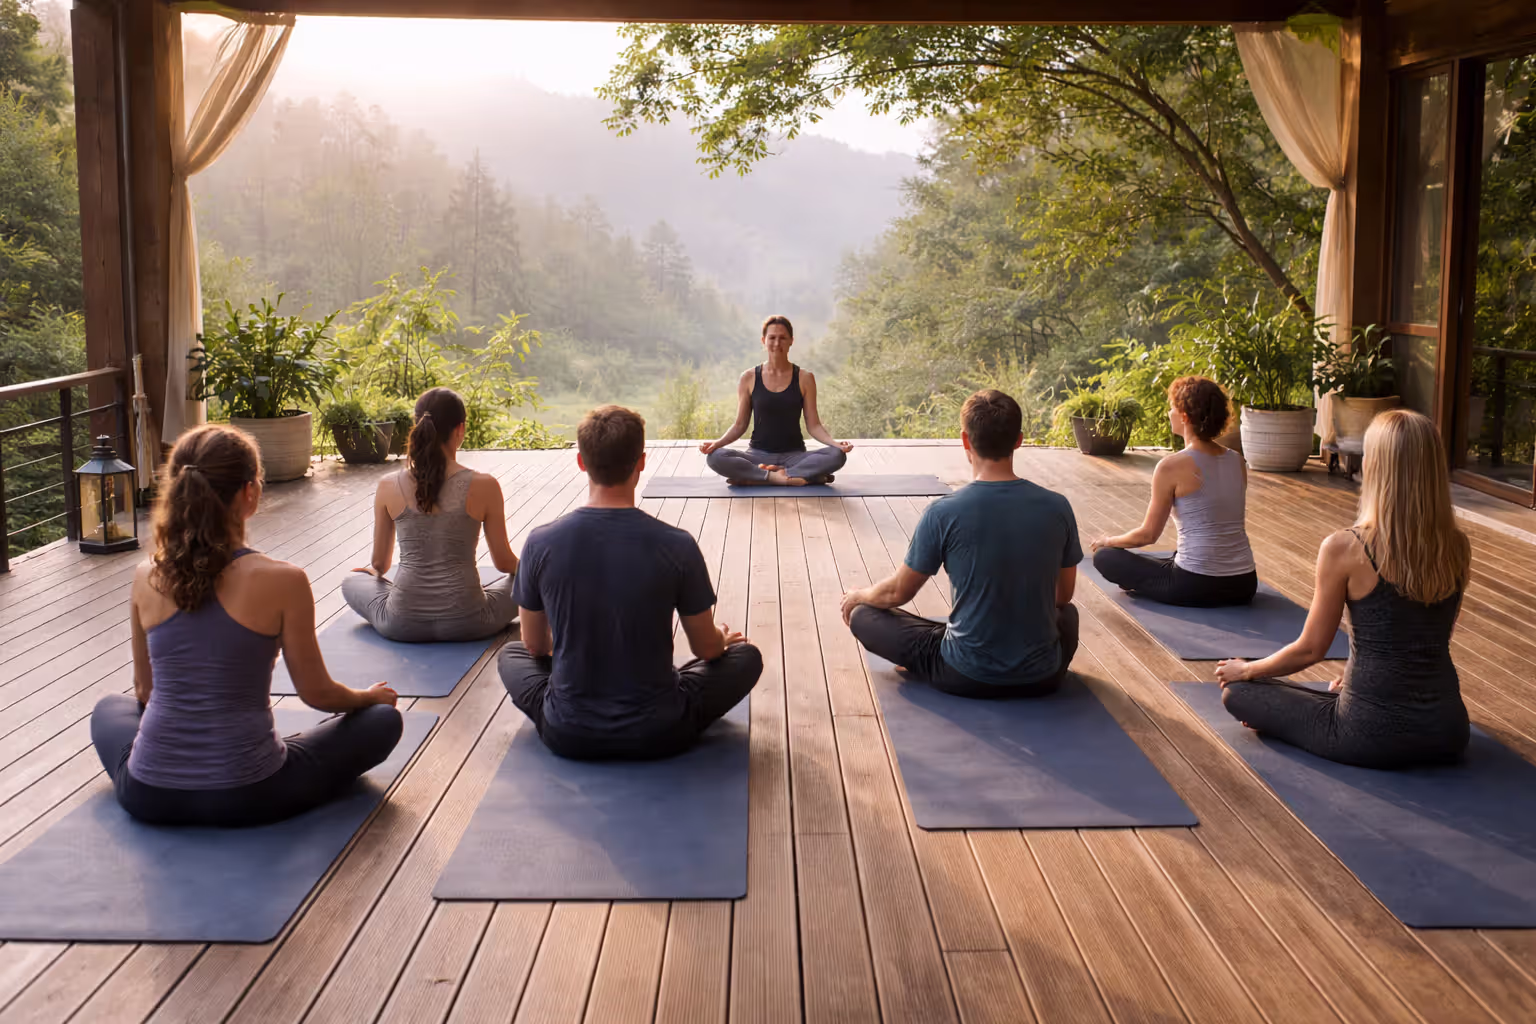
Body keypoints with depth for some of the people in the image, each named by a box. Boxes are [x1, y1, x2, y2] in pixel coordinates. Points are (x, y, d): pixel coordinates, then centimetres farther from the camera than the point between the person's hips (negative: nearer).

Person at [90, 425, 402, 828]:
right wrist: (370, 697, 18)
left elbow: (144, 688, 13)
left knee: (109, 707, 38)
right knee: (383, 719, 16)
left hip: (148, 795, 4)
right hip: (246, 798, -4)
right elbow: (316, 693, -4)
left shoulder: (147, 579, -3)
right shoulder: (282, 582, -15)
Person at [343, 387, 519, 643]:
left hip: (402, 624, 1)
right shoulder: (484, 486, -10)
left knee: (351, 583, 31)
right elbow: (504, 562, 1)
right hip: (467, 623, -1)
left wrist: (373, 569, 34)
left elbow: (380, 564, 9)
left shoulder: (388, 487, -4)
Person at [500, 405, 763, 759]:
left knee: (511, 654, 31)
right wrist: (724, 638, 24)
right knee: (746, 656, 20)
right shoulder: (677, 546, -16)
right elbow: (707, 648, -1)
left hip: (567, 736, 2)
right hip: (659, 736, -2)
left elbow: (535, 645, 5)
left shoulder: (541, 543, -11)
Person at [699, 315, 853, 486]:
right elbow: (740, 425, 6)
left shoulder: (804, 378, 3)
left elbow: (813, 425, 2)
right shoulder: (749, 379, 3)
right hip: (758, 454, 0)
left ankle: (755, 478, -27)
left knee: (837, 456, -30)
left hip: (794, 455, 0)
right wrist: (717, 442, -12)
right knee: (716, 457, -31)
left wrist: (834, 442, -17)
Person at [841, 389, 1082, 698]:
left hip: (966, 678, -4)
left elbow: (897, 593, -2)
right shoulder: (1057, 508, -8)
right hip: (1042, 678, 4)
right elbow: (1063, 595, 8)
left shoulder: (943, 513, -16)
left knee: (862, 614, 14)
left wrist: (857, 596, 21)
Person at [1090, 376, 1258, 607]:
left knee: (1104, 557, 11)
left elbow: (1148, 534, -5)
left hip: (1197, 587, -7)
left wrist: (1109, 541, 15)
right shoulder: (1238, 462, 5)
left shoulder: (1172, 467, -13)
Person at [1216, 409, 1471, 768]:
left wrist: (1246, 670, 10)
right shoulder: (1458, 548, -2)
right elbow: (1431, 640, 12)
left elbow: (1310, 649, -8)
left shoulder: (1344, 549, -17)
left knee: (1236, 691, 14)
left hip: (1373, 736, -5)